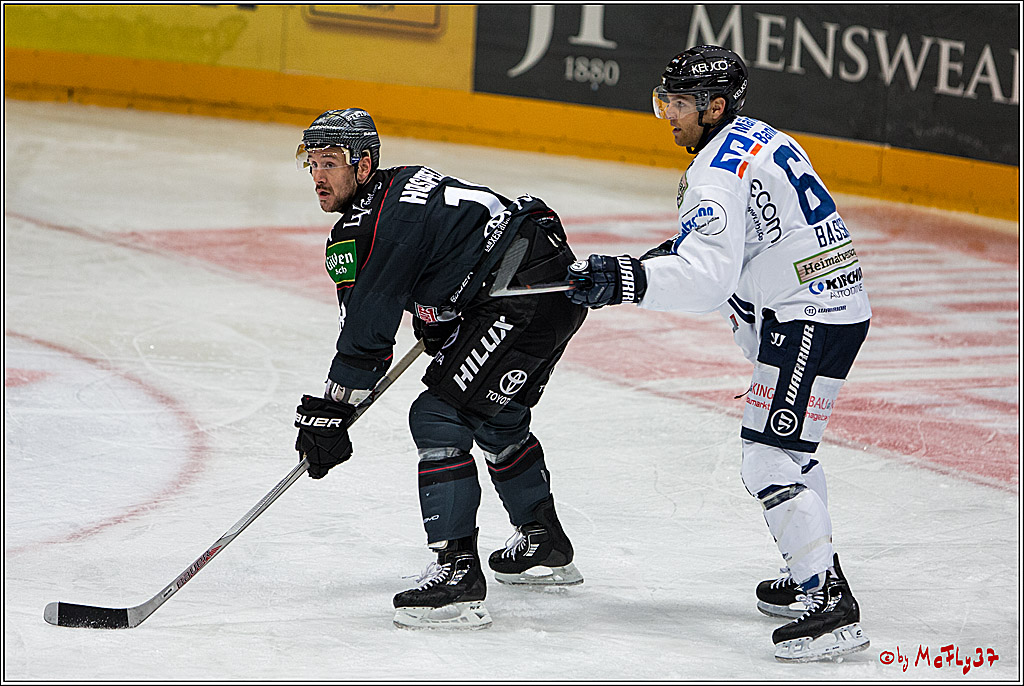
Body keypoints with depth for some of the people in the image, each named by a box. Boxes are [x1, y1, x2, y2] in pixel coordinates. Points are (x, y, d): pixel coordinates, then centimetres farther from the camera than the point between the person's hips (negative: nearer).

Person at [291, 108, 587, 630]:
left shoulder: (382, 222, -15)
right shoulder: (397, 188, 15)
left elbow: (367, 329, -15)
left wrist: (328, 413, -9)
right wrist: (434, 323, 29)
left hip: (526, 294, -11)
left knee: (439, 416, -13)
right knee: (495, 418, 28)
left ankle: (457, 573, -18)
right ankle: (544, 545, 45)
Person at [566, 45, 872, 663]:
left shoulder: (720, 172, -18)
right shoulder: (759, 139, 14)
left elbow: (710, 279, -30)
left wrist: (628, 281, -37)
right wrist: (677, 253, 18)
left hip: (810, 322, -11)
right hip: (831, 305, 11)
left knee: (773, 460, -13)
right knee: (787, 450, 22)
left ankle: (832, 611, -16)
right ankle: (815, 577, 33)